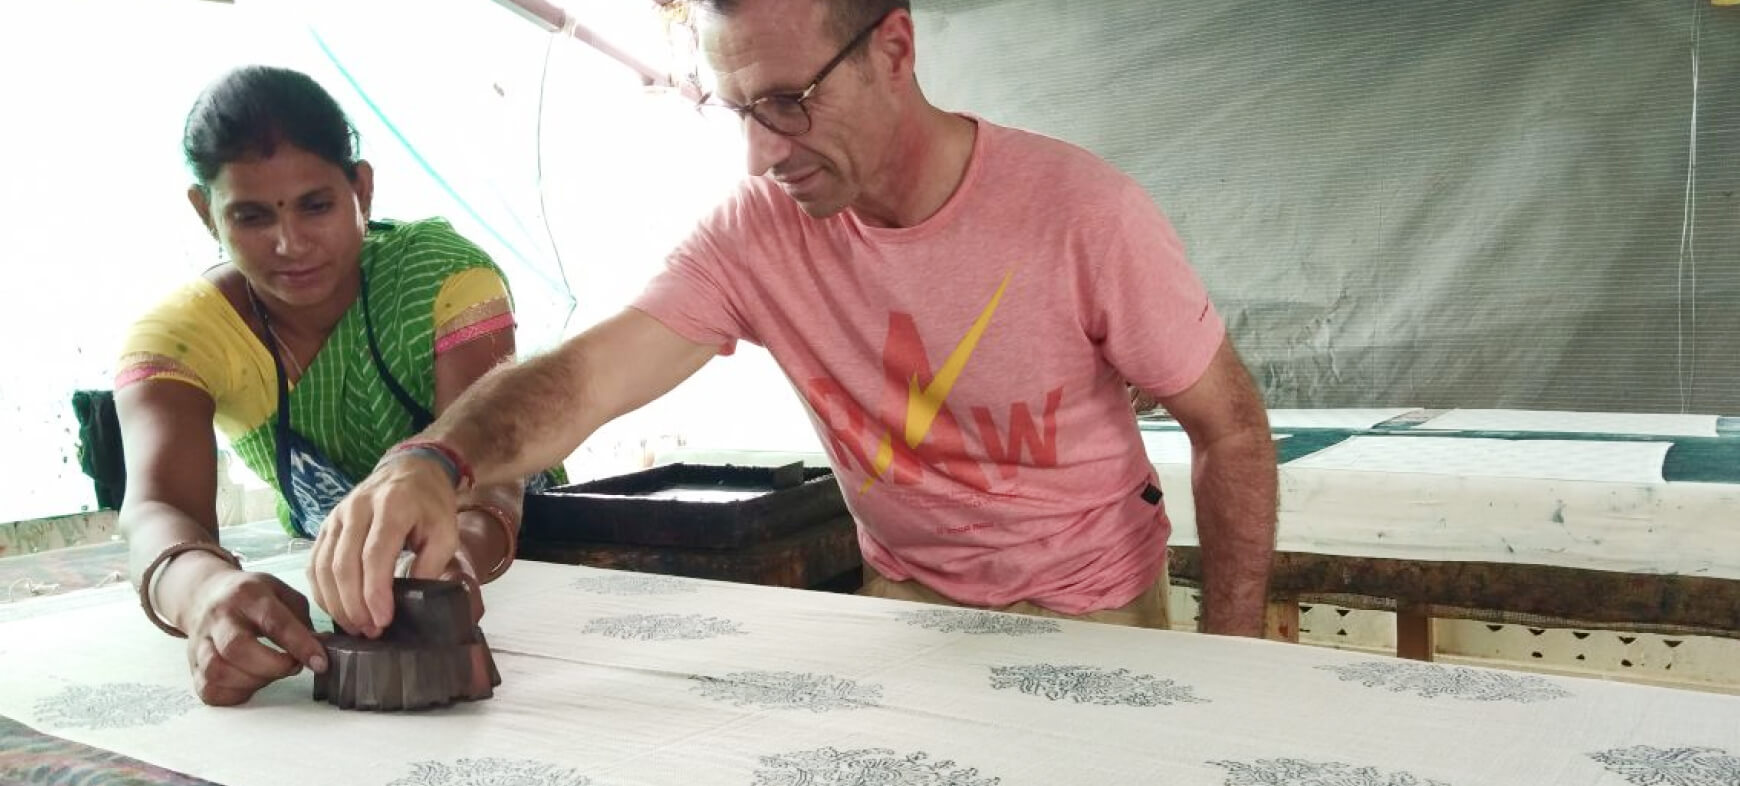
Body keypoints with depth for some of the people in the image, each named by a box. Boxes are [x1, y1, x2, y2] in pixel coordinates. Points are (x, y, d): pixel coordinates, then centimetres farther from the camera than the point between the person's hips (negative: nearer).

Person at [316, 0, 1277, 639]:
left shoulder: (1081, 213, -23)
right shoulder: (756, 234, -15)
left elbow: (1229, 425, -12)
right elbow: (582, 376, -24)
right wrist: (433, 459, -46)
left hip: (1096, 612, -2)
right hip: (906, 594, 2)